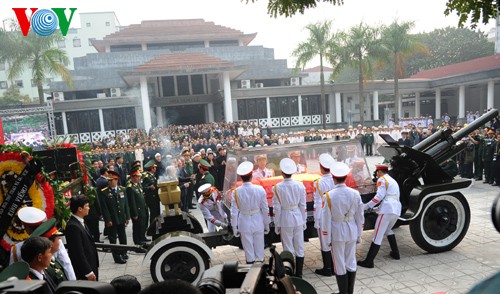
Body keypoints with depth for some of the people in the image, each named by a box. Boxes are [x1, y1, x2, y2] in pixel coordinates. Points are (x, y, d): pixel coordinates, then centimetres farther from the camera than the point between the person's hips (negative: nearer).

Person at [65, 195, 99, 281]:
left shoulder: (80, 222, 6)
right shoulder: (73, 226, -22)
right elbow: (78, 253, -22)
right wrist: (88, 272, -18)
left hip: (91, 266, 9)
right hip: (84, 272, -9)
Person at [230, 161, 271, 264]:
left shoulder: (236, 192, -11)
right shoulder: (260, 189, -10)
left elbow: (234, 212, -7)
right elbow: (265, 209, -3)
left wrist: (234, 227, 5)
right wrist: (267, 224, 9)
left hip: (244, 224, -1)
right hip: (258, 223, 1)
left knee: (248, 250, 13)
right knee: (259, 248, 15)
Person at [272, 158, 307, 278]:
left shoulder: (277, 188, -11)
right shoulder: (300, 185, -5)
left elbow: (277, 208, -8)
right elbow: (303, 205, 1)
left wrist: (277, 225, 2)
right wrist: (304, 221, 11)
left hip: (285, 220, -2)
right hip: (298, 218, 2)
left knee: (288, 249, 9)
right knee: (299, 248, 12)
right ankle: (299, 274, 20)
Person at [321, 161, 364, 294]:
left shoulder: (329, 196, -14)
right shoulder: (355, 194, -4)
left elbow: (326, 220, -11)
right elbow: (360, 217, 2)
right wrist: (359, 235, 14)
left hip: (337, 232, -3)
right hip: (351, 231, 4)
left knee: (339, 264, 9)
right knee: (351, 262, 16)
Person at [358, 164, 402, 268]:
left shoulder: (382, 179, 2)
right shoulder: (393, 181, 28)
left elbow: (380, 196, -11)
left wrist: (366, 206, -8)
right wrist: (379, 207, 35)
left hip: (387, 210, -9)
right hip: (397, 210, 9)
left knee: (378, 236, -10)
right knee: (388, 230, 32)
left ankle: (368, 261, -12)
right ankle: (395, 253, 35)